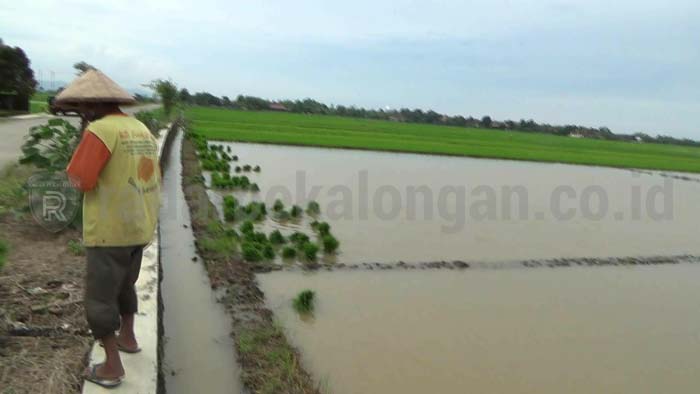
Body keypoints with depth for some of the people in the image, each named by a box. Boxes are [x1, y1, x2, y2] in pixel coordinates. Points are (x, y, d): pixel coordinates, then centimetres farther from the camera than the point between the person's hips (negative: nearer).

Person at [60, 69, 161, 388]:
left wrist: (83, 147, -3)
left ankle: (112, 366, 13)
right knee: (123, 284, 27)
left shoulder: (100, 130, -17)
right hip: (139, 226, 8)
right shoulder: (142, 131, 9)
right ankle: (127, 337, 42)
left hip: (110, 230, -8)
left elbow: (78, 180, -17)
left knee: (100, 298, 5)